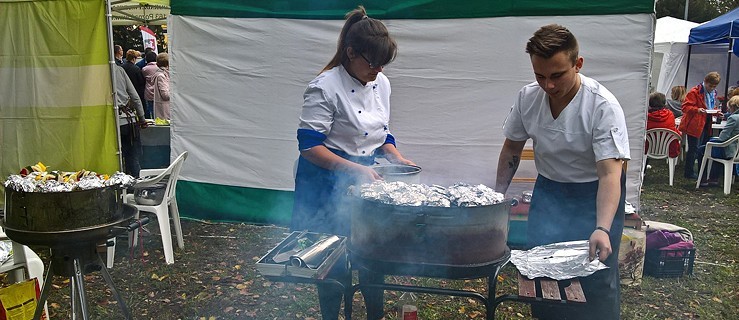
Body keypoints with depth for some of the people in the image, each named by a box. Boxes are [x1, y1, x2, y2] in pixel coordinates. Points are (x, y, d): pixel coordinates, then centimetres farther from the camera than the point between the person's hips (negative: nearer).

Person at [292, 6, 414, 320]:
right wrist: (355, 170, -27)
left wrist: (396, 157, -4)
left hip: (365, 179, 7)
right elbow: (309, 146, -20)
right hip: (328, 185, -6)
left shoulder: (381, 83, 3)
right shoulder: (325, 88, -19)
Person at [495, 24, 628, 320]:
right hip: (548, 189, 4)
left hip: (595, 193, -3)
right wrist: (498, 194, 5)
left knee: (594, 271, -7)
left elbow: (610, 174, -30)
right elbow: (512, 147, 5)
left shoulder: (604, 107, -25)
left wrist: (602, 229, -42)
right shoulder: (527, 97, -11)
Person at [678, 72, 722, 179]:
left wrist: (717, 113, 6)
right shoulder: (695, 92, -12)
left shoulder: (713, 93, 15)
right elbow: (685, 107, -17)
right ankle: (689, 173, 4)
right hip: (695, 125, -8)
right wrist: (697, 110, -34)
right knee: (694, 149, -5)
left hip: (706, 125, 8)